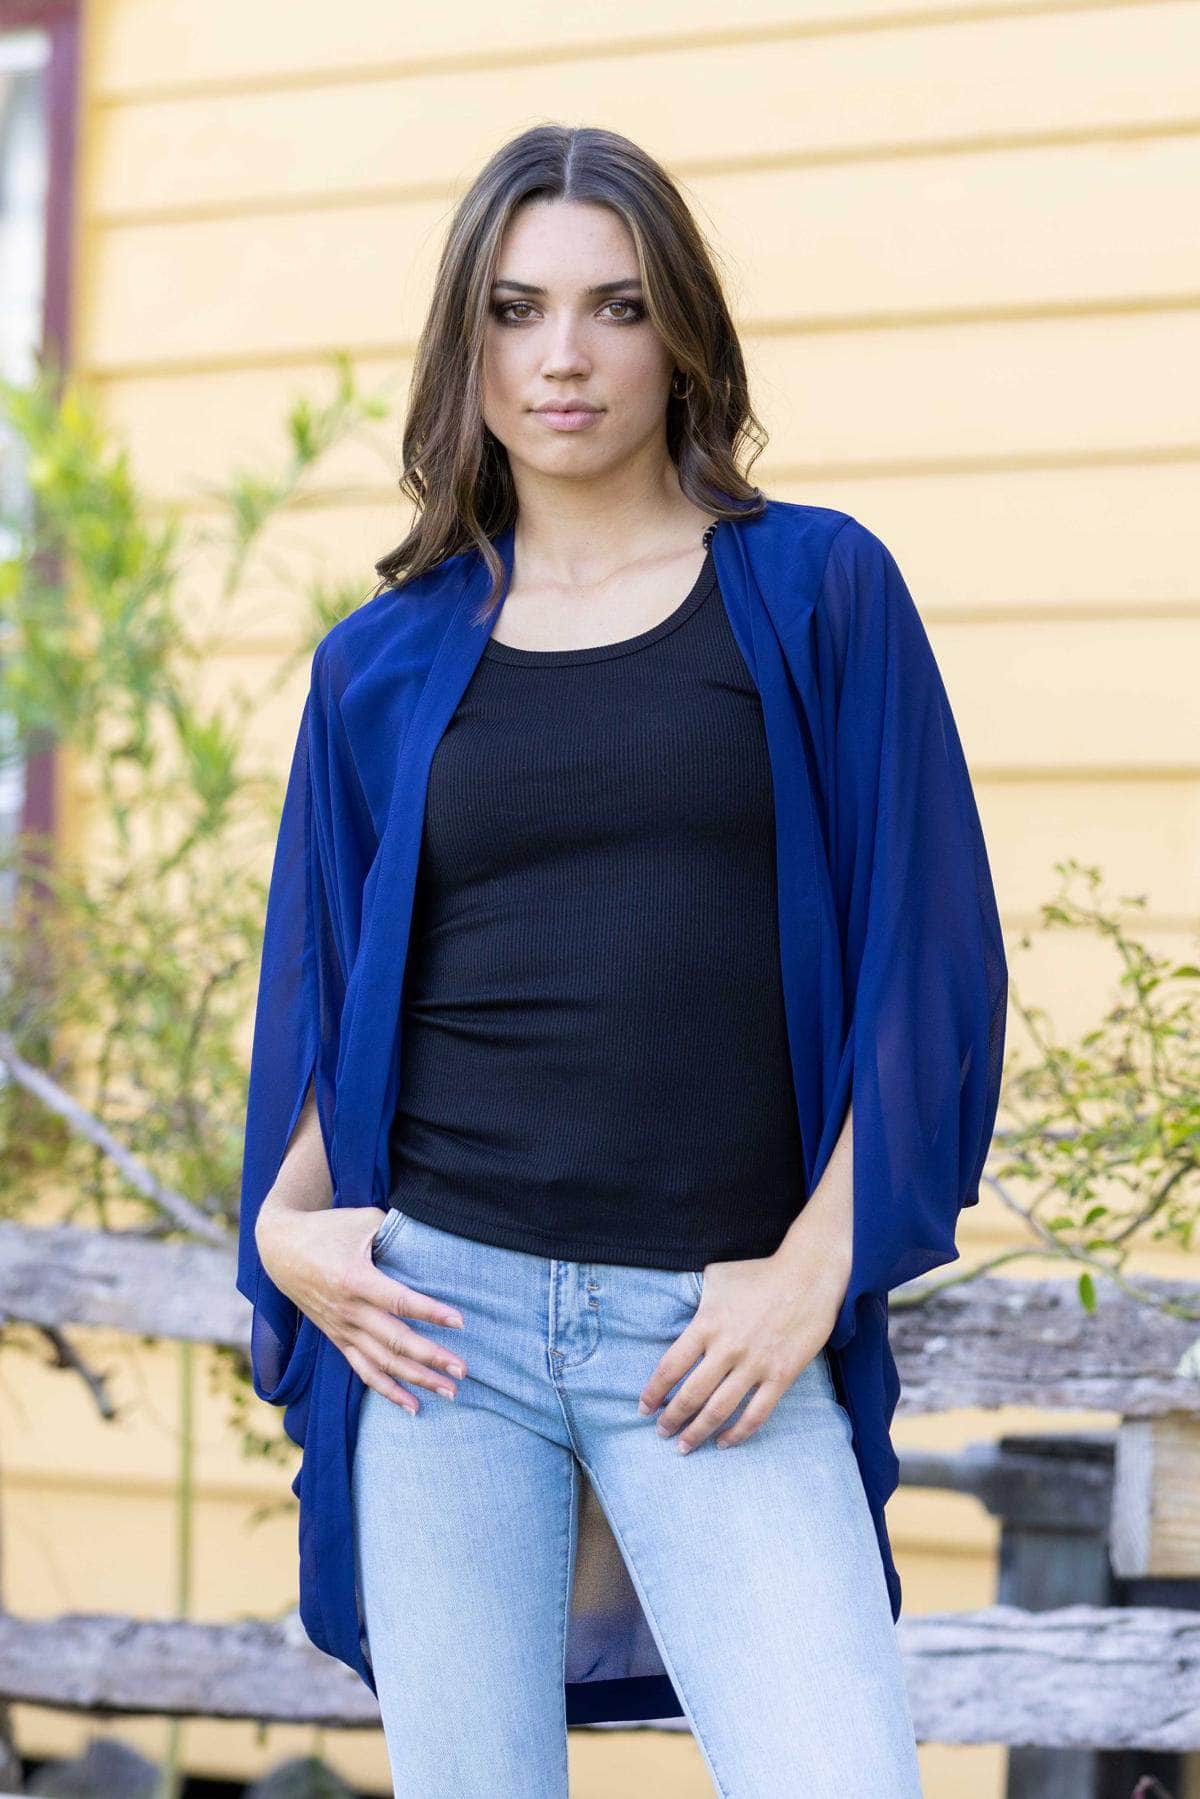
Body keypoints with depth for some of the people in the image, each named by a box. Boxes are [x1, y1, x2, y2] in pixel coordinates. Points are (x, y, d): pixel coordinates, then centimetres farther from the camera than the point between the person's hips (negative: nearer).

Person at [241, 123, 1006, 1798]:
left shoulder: (815, 591, 4)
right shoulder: (388, 660, 11)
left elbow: (928, 960, 2)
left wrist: (814, 1269, -6)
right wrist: (289, 1220, -1)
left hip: (716, 1333, -2)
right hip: (442, 1303, 2)